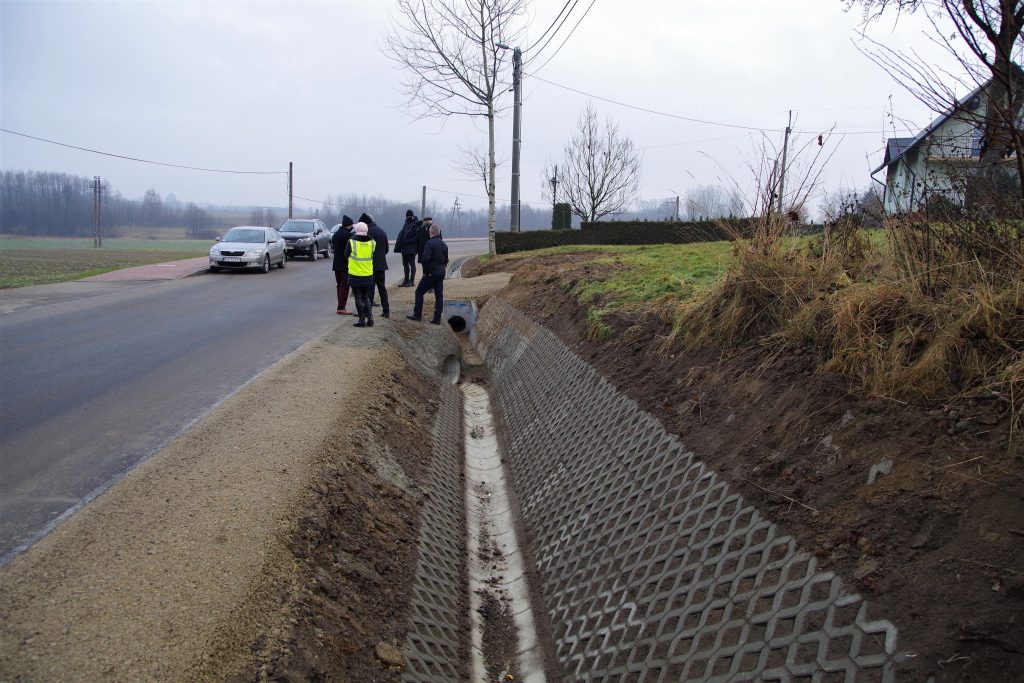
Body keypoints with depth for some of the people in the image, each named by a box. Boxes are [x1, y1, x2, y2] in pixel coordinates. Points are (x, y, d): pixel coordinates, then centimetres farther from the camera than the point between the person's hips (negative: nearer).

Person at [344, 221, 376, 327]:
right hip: (368, 275, 3)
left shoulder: (351, 242, -10)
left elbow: (346, 256, 2)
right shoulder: (372, 242, -4)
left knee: (358, 298, 6)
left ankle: (362, 319, 4)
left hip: (355, 274, -3)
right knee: (366, 297, 16)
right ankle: (370, 317, 6)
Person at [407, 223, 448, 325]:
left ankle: (417, 315, 6)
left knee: (419, 292, 6)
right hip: (441, 274, 7)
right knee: (439, 295, 7)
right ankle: (437, 318, 7)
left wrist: (425, 272, -11)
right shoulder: (444, 244, 10)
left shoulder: (430, 243, -13)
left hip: (431, 273, -7)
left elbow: (426, 259, -21)